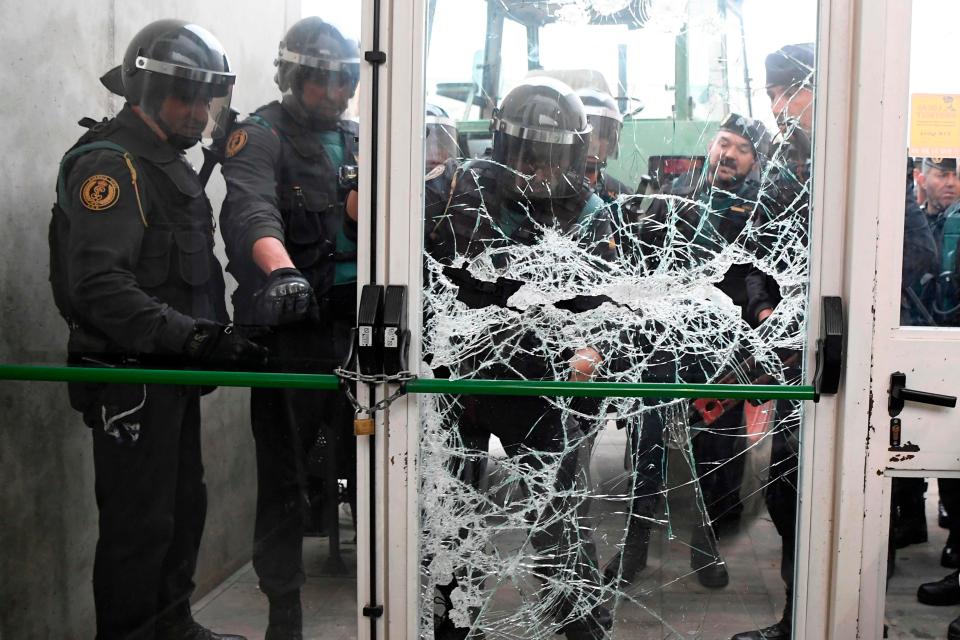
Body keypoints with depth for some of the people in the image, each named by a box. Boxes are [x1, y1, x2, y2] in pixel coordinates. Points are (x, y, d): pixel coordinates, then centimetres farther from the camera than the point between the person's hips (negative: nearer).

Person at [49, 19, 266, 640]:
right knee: (141, 520, -4)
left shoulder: (169, 163, 18)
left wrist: (216, 335, 20)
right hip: (129, 374, -10)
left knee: (185, 505, 18)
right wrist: (192, 335, -34)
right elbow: (99, 286, -27)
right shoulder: (110, 163, -15)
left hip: (172, 375, 10)